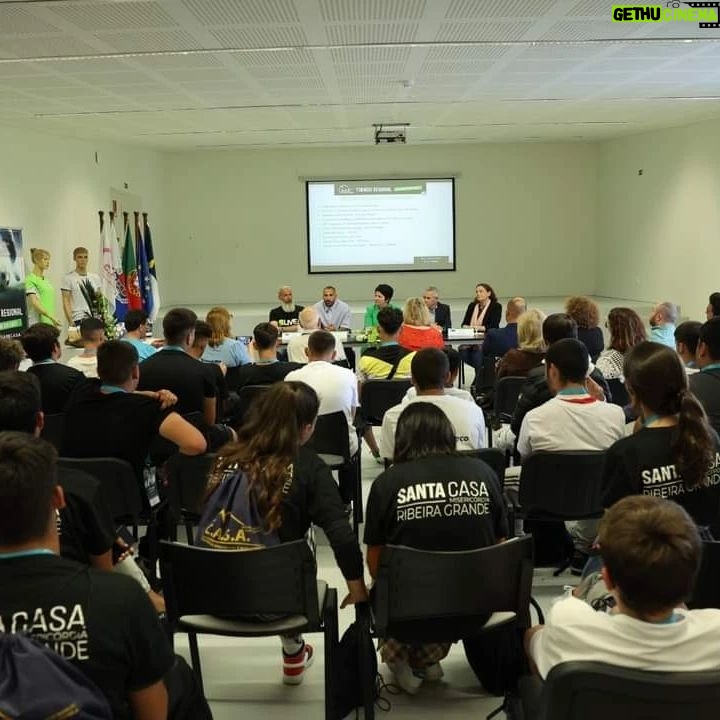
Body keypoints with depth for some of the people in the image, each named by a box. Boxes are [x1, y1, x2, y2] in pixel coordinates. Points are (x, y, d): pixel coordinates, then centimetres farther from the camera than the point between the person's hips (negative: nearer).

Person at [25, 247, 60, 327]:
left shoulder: (46, 280, 15)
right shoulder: (30, 279, -8)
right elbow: (34, 303, -17)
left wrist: (54, 320, 15)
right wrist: (51, 317, -22)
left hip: (50, 323, 8)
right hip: (37, 323, -7)